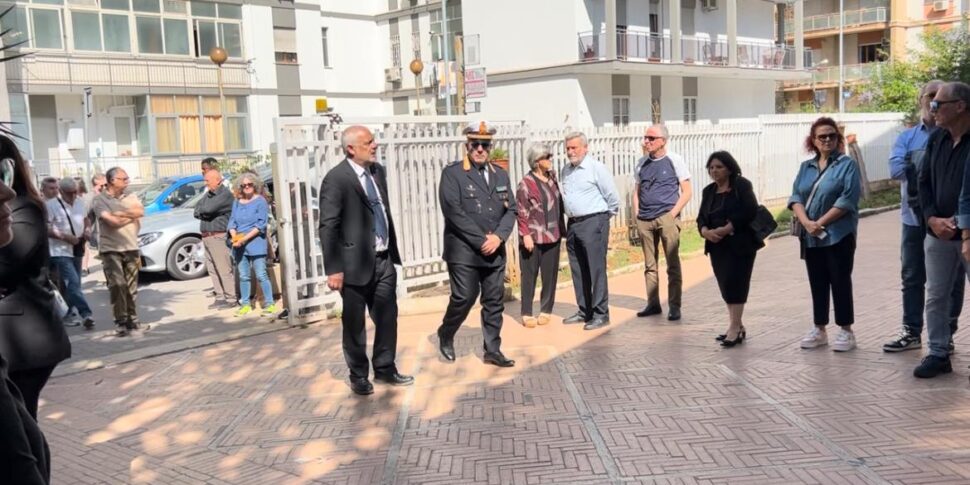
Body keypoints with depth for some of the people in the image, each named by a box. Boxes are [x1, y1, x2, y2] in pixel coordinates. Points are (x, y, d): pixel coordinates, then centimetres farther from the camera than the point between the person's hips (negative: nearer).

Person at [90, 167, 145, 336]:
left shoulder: (130, 197, 13)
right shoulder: (99, 200, -3)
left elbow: (141, 211, -5)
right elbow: (112, 221, -14)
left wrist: (121, 213, -13)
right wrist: (132, 215, -3)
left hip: (131, 247, 5)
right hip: (111, 249, -4)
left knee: (131, 287, 8)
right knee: (117, 285, -10)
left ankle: (132, 320, 15)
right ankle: (120, 322, -5)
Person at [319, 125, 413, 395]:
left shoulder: (378, 171, 8)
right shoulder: (336, 179, -14)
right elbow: (328, 226, -16)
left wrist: (392, 249, 15)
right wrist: (333, 268, -19)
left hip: (384, 259, 6)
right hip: (356, 263, -6)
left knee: (387, 316, 13)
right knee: (354, 323, 9)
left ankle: (385, 369, 29)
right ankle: (359, 376, 24)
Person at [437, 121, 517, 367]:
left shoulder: (500, 174, 13)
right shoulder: (452, 173, -5)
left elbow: (510, 210, 9)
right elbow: (454, 211, -14)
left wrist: (498, 237, -9)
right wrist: (481, 240, -15)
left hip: (495, 251, 5)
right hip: (464, 251, -5)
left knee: (494, 301, 7)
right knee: (464, 298, -4)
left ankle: (493, 350, 17)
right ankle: (446, 335, 22)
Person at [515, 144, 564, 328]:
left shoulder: (552, 177, 8)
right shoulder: (525, 184, -10)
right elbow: (521, 213, -11)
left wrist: (562, 228, 13)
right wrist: (525, 235, -16)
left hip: (552, 235, 6)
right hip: (533, 236, -5)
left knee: (550, 275, 9)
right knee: (529, 275, 2)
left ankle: (546, 311, 20)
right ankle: (527, 313, 10)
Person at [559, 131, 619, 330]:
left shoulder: (596, 168, -8)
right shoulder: (566, 170, 13)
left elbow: (613, 196, -6)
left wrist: (604, 216, 4)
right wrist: (570, 216, 16)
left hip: (593, 222, -7)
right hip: (573, 224, 7)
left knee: (596, 269, -6)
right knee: (578, 271, 11)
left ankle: (601, 314, 0)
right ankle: (584, 311, 22)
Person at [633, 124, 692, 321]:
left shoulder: (674, 160, -1)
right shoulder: (642, 163, 12)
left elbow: (686, 192, -1)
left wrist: (673, 213, -10)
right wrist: (637, 213, 7)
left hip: (667, 218, -5)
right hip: (644, 220, 5)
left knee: (673, 264, -2)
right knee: (649, 265, 10)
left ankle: (674, 306, 4)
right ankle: (653, 304, 20)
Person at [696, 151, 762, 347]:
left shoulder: (742, 186, -6)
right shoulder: (708, 191, 14)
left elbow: (750, 212, -16)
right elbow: (701, 217, 9)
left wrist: (726, 229, -21)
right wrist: (706, 232, -13)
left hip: (740, 244, -6)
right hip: (717, 246, 7)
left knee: (734, 284, -9)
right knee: (726, 286, 8)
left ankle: (735, 328, -4)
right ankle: (738, 326, 18)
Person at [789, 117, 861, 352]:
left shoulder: (847, 164, -3)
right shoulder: (806, 167, 12)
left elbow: (848, 199, -14)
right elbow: (796, 196, 4)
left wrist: (820, 222, -16)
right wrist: (806, 222, -13)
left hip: (839, 235, -5)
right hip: (810, 236, 5)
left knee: (840, 282, 0)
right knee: (817, 284, 10)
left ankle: (846, 331, 9)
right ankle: (819, 330, 18)